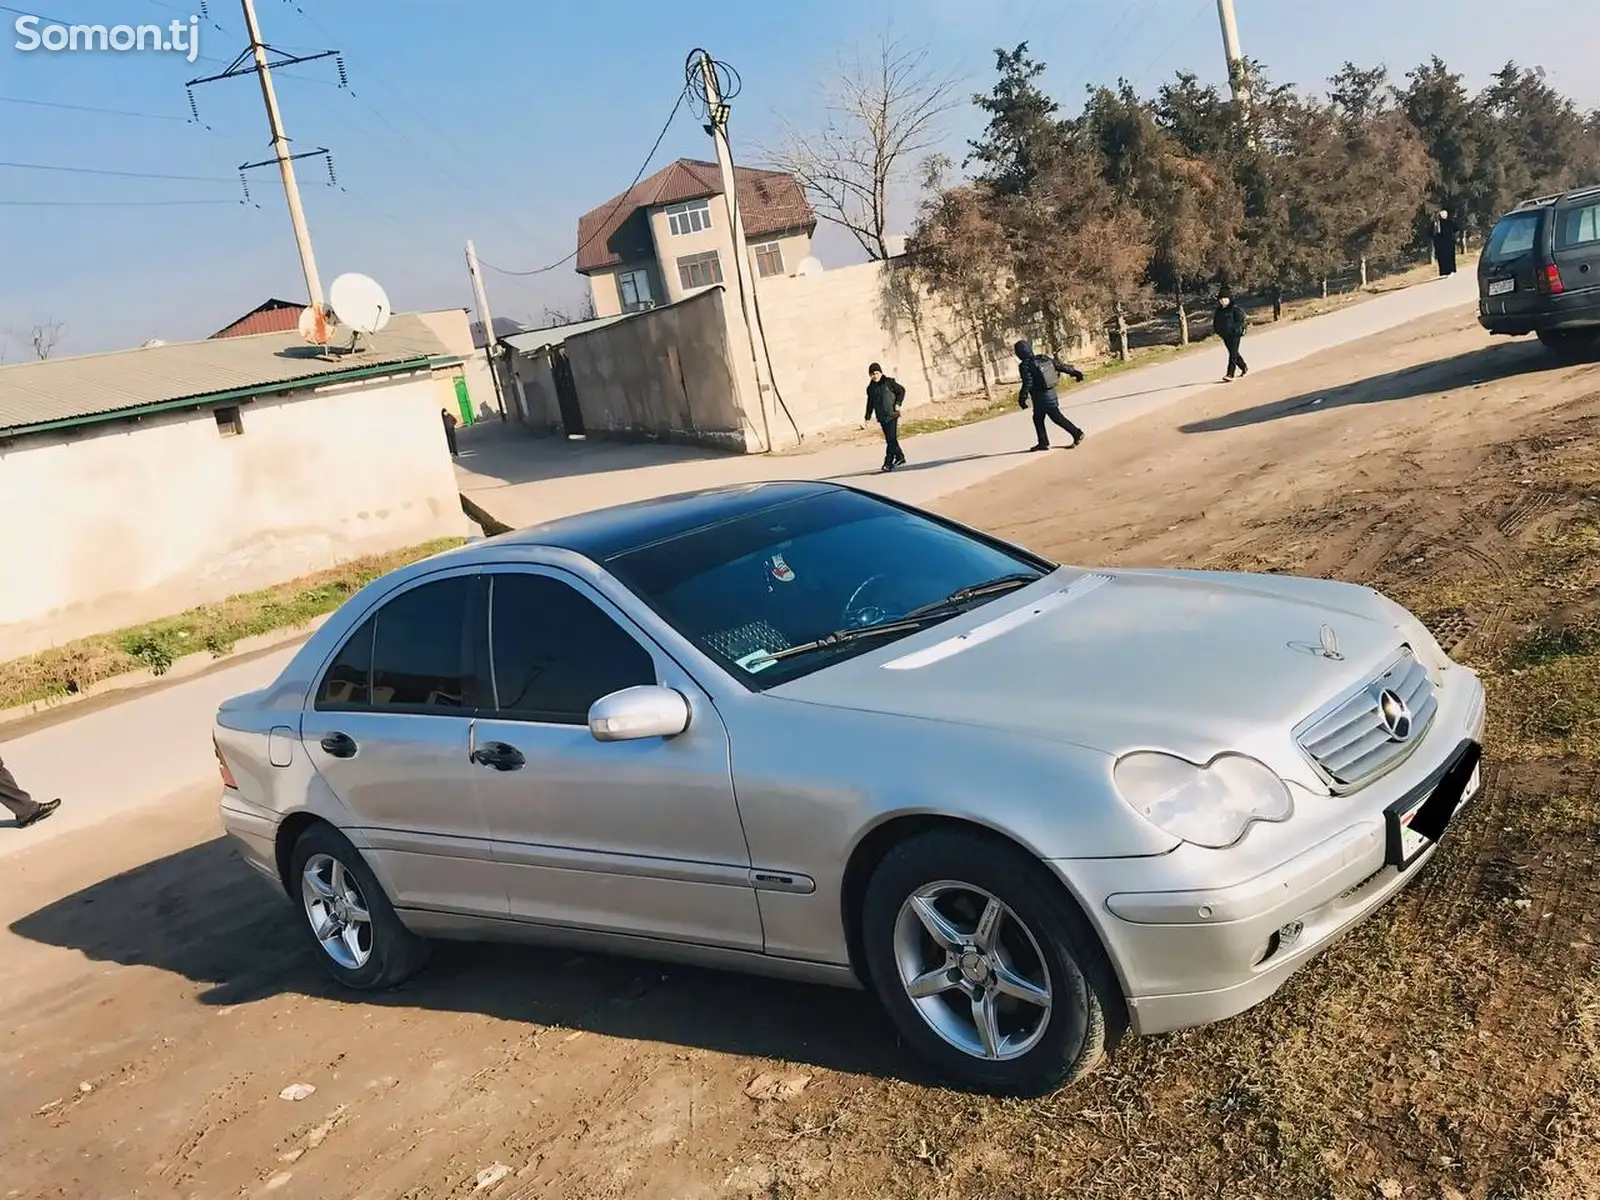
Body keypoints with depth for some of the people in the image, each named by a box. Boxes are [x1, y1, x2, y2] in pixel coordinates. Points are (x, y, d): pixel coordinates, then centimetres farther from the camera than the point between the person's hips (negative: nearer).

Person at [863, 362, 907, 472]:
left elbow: (901, 391, 2)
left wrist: (898, 403, -10)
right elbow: (870, 403, 18)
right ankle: (900, 458, 22)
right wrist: (867, 417, 12)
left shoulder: (889, 382, -4)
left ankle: (889, 462, -12)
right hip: (881, 417, 5)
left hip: (892, 415, -5)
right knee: (890, 439, 9)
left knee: (891, 439, -11)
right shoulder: (871, 388, 9)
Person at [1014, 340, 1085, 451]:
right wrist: (1074, 372, 12)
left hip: (1041, 397, -8)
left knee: (1057, 417, 1)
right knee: (1038, 418, 16)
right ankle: (1043, 442, 17)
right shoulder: (1043, 358, 2)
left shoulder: (1025, 366, -18)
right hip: (1051, 392, 8)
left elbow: (1027, 384, -23)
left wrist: (1022, 398, -14)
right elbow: (1060, 365, 3)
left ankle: (1077, 434, 3)